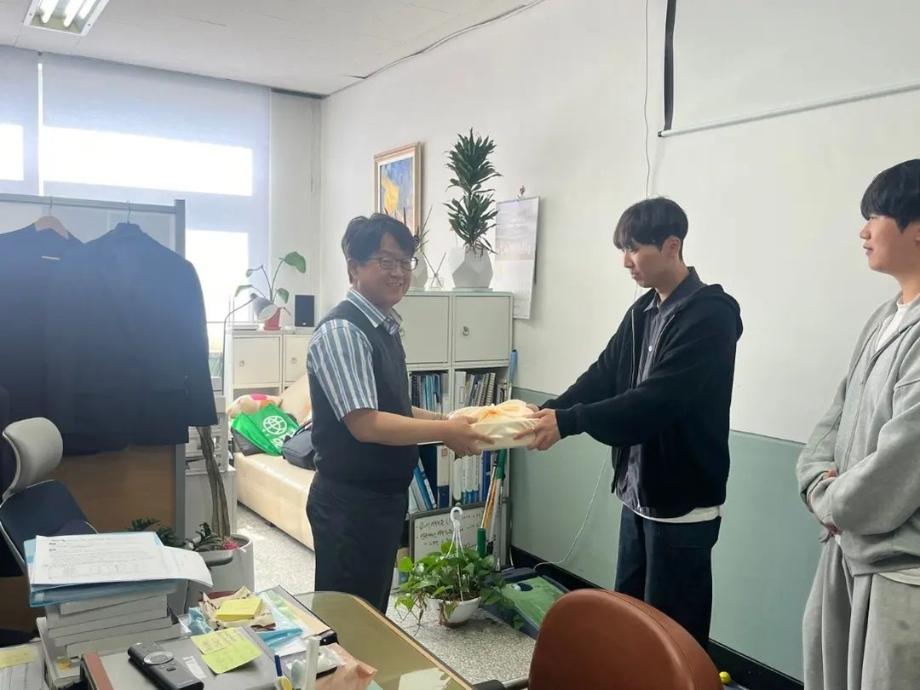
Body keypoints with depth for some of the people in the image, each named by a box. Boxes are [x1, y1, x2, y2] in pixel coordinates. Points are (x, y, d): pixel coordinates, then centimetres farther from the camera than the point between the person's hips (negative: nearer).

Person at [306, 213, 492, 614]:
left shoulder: (385, 328, 9)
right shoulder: (341, 331, -19)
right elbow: (365, 424, -25)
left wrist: (446, 422, 3)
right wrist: (445, 432, -21)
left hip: (385, 496, 9)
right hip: (350, 503, -9)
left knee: (373, 611, 22)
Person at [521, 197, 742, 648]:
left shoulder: (710, 315, -18)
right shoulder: (643, 311, 8)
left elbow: (656, 400, -26)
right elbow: (604, 375, 5)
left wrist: (568, 422, -27)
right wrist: (548, 410, -11)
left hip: (684, 502, -8)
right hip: (637, 494, 8)